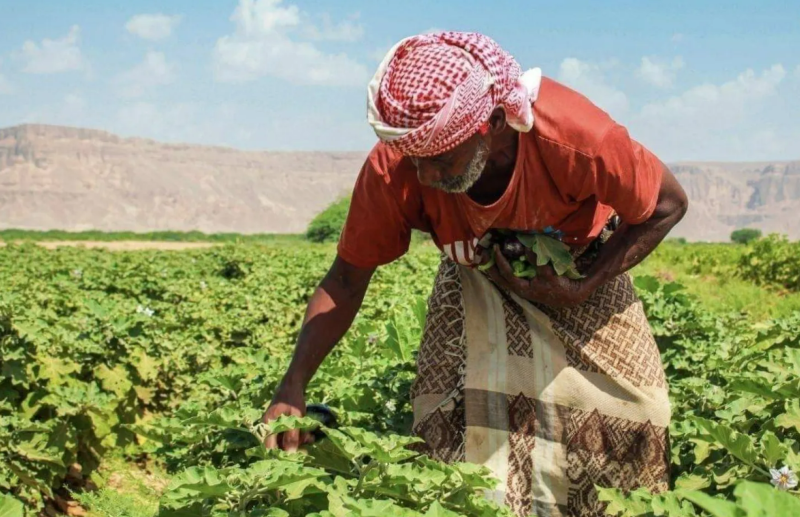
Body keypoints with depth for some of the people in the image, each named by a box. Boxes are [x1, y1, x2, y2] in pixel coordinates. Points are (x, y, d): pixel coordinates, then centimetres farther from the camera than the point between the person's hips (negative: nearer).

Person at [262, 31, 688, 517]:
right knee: (463, 417, -12)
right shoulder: (392, 169, -33)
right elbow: (346, 280, -20)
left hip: (582, 270, -1)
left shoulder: (573, 136, -39)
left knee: (624, 409, -4)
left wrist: (582, 289, -27)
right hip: (478, 280, 1)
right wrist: (293, 387, -31)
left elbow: (668, 206, -20)